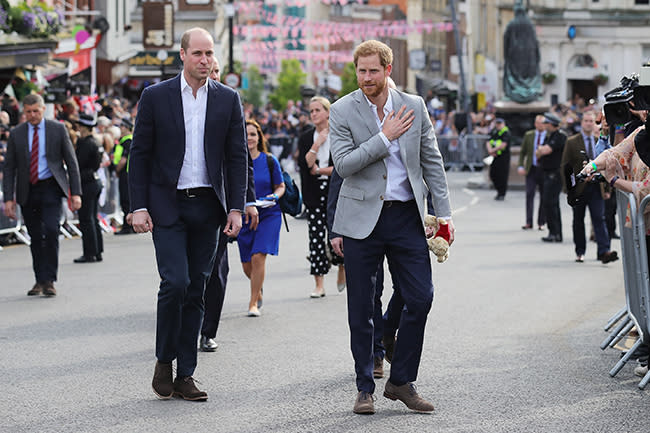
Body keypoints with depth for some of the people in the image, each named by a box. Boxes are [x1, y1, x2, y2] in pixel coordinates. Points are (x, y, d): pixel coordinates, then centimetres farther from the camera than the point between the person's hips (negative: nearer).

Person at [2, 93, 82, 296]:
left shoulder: (58, 129, 2)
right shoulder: (16, 134, 6)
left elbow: (71, 162, 3)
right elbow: (9, 168, 7)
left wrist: (76, 193, -4)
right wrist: (8, 198, -2)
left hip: (50, 188, -2)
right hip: (27, 191, 2)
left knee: (51, 231, -17)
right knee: (35, 237, 7)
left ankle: (49, 280, -12)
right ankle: (40, 280, 18)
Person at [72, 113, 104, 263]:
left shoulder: (86, 144, -16)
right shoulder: (95, 142, 12)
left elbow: (78, 164, -19)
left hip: (87, 183, -9)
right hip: (96, 181, 9)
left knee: (86, 219, -4)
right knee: (93, 219, 14)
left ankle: (89, 253, -2)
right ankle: (97, 252, 17)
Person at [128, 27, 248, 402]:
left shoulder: (228, 100, 6)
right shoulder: (156, 97, 1)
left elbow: (237, 156, 6)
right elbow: (140, 154, 2)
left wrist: (236, 208, -2)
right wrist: (139, 206, -6)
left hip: (207, 206, 2)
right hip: (168, 206, -2)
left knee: (196, 291, 5)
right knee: (175, 283, -15)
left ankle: (185, 375, 10)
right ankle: (164, 361, 5)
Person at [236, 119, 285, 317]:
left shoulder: (269, 161, -2)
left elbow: (280, 186, 8)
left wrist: (274, 196, -13)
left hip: (268, 214, -2)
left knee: (258, 257, -17)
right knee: (247, 265, 6)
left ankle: (253, 303, -6)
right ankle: (258, 287, 41)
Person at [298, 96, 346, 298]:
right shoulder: (306, 138, 9)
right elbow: (304, 165, -5)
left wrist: (319, 170, -7)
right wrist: (317, 144, -11)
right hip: (314, 194, 2)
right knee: (316, 236, -3)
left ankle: (342, 268, 26)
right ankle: (319, 285, -2)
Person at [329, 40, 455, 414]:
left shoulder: (414, 106, 4)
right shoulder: (343, 111, -3)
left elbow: (432, 162, 9)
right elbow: (343, 165, -13)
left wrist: (444, 213, 4)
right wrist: (386, 137, -16)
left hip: (406, 215, 2)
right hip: (363, 218, -2)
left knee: (421, 297, -2)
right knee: (361, 309, 3)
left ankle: (402, 382, 13)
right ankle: (365, 388, 14)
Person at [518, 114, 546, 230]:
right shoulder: (528, 135, 8)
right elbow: (522, 152, 12)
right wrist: (520, 166, 2)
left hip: (545, 170, -2)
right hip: (531, 169, 2)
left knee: (544, 197, 4)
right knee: (529, 194, -6)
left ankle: (541, 222, 12)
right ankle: (529, 222, -5)